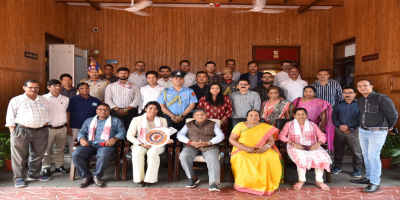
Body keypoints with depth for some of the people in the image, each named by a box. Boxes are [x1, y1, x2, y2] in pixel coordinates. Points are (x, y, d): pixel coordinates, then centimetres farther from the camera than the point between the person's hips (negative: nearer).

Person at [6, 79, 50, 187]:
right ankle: (18, 178, 13)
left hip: (41, 132, 4)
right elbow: (10, 118, 0)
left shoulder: (44, 100, 12)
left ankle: (34, 174, 28)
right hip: (21, 131, -3)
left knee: (38, 154, 13)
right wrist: (13, 133, -6)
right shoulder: (16, 100, 1)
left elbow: (46, 116, 17)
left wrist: (45, 127, 7)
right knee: (19, 156, 1)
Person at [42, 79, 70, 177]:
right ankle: (45, 168, 14)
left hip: (62, 128, 4)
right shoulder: (43, 99, -5)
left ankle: (59, 166, 24)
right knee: (46, 149, 3)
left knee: (60, 148, 13)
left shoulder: (65, 99, 9)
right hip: (48, 128, -4)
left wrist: (68, 127, 16)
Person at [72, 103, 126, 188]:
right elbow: (81, 132, 22)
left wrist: (114, 139, -10)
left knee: (103, 156, -38)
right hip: (89, 144, 3)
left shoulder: (116, 121, 21)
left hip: (106, 145, -3)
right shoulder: (89, 120, 30)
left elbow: (122, 132, 10)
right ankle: (86, 176, -11)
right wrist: (82, 139, -2)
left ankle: (97, 176, -12)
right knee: (75, 154, -26)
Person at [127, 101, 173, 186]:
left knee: (152, 153, -35)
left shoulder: (163, 121, 10)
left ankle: (150, 179, -25)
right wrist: (141, 144, -11)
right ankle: (140, 178, -22)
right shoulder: (137, 120, 4)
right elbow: (129, 136, 1)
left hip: (157, 144, 0)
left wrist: (167, 140, -10)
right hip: (141, 145, 0)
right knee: (137, 152, -34)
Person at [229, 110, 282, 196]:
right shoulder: (241, 125, 4)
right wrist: (245, 147, -16)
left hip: (260, 150, 2)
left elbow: (271, 140, 6)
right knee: (243, 160, -35)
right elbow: (231, 139, -2)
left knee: (271, 157, -29)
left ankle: (266, 184, -16)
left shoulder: (266, 127, 10)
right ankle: (246, 184, -18)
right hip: (242, 151, -1)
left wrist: (266, 147, -18)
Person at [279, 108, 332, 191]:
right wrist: (293, 143, -14)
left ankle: (319, 180, -8)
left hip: (312, 147, 3)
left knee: (321, 157, -25)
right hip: (296, 147, -3)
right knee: (302, 157, -34)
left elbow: (322, 136, 11)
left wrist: (317, 144, -11)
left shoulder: (312, 124, 18)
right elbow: (281, 135, 0)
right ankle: (301, 180, -15)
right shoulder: (289, 124, 12)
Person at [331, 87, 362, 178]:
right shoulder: (338, 105, 11)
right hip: (339, 130, 3)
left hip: (354, 131, -3)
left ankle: (357, 169, 14)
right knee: (338, 149, 11)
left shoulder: (359, 105, 0)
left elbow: (360, 119, -8)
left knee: (356, 151, 0)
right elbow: (334, 117, 6)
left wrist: (348, 126, -13)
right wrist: (340, 126, -10)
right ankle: (337, 166, 25)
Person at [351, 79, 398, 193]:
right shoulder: (360, 100, 7)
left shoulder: (381, 98, -13)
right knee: (366, 155, 13)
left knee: (373, 156, -7)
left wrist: (389, 128, 7)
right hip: (363, 131, 7)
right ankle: (369, 177, 26)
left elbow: (393, 114, -6)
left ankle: (375, 183, 3)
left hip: (377, 132, -7)